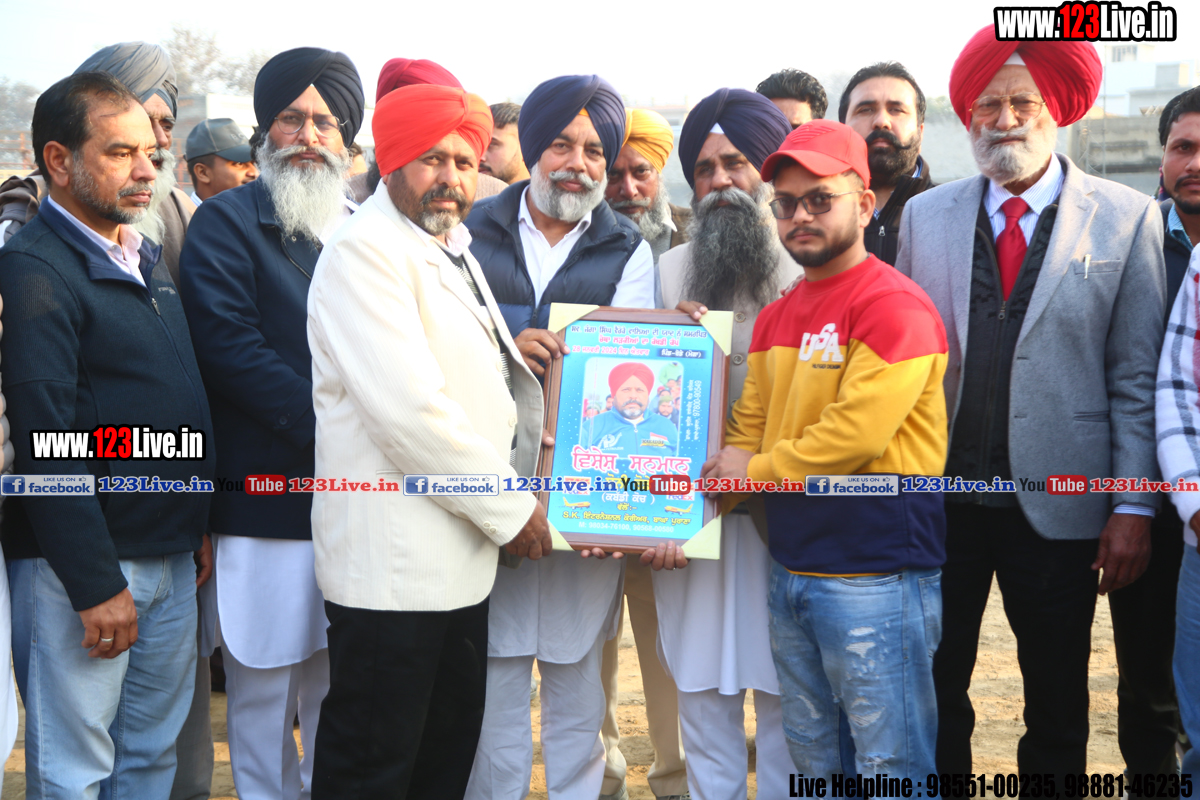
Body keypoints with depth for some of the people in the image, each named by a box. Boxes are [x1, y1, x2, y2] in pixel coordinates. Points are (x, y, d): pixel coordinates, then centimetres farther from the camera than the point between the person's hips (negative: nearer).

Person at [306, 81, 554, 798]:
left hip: (462, 564, 9)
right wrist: (509, 509, -14)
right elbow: (407, 405, -21)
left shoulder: (454, 254, 19)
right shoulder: (366, 251, -12)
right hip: (394, 569, -9)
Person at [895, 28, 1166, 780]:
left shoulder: (1127, 218, 0)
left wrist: (1134, 507, -5)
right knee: (933, 697, 9)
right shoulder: (925, 215, 7)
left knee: (1058, 709, 10)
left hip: (1056, 507, -1)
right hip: (936, 498, 2)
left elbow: (1137, 378, -2)